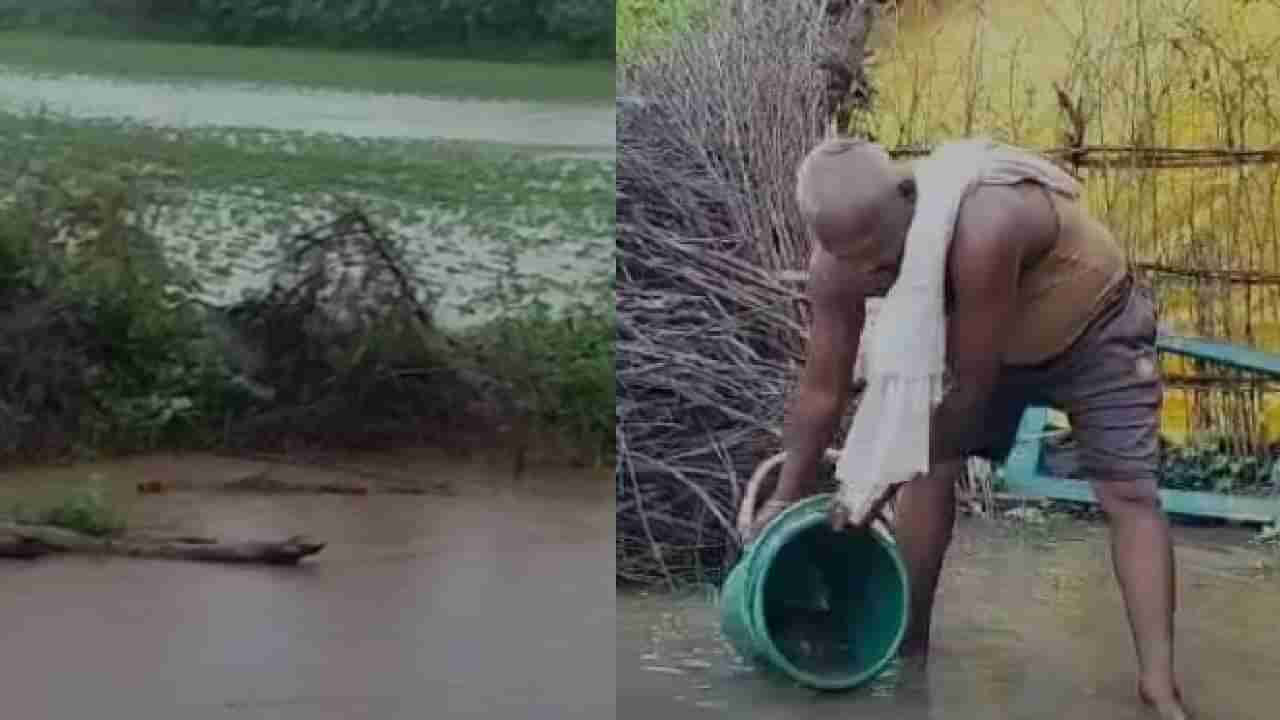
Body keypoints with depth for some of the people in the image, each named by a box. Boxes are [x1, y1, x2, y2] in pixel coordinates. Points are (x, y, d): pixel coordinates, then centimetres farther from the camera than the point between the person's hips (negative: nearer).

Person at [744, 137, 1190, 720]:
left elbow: (973, 386, -35)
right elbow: (822, 389, -13)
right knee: (932, 465, -1)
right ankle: (908, 640, 12)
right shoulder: (839, 265, -25)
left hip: (1095, 325, -6)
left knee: (1128, 492, -13)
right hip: (986, 340, 6)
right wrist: (787, 497, -8)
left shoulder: (981, 231, -46)